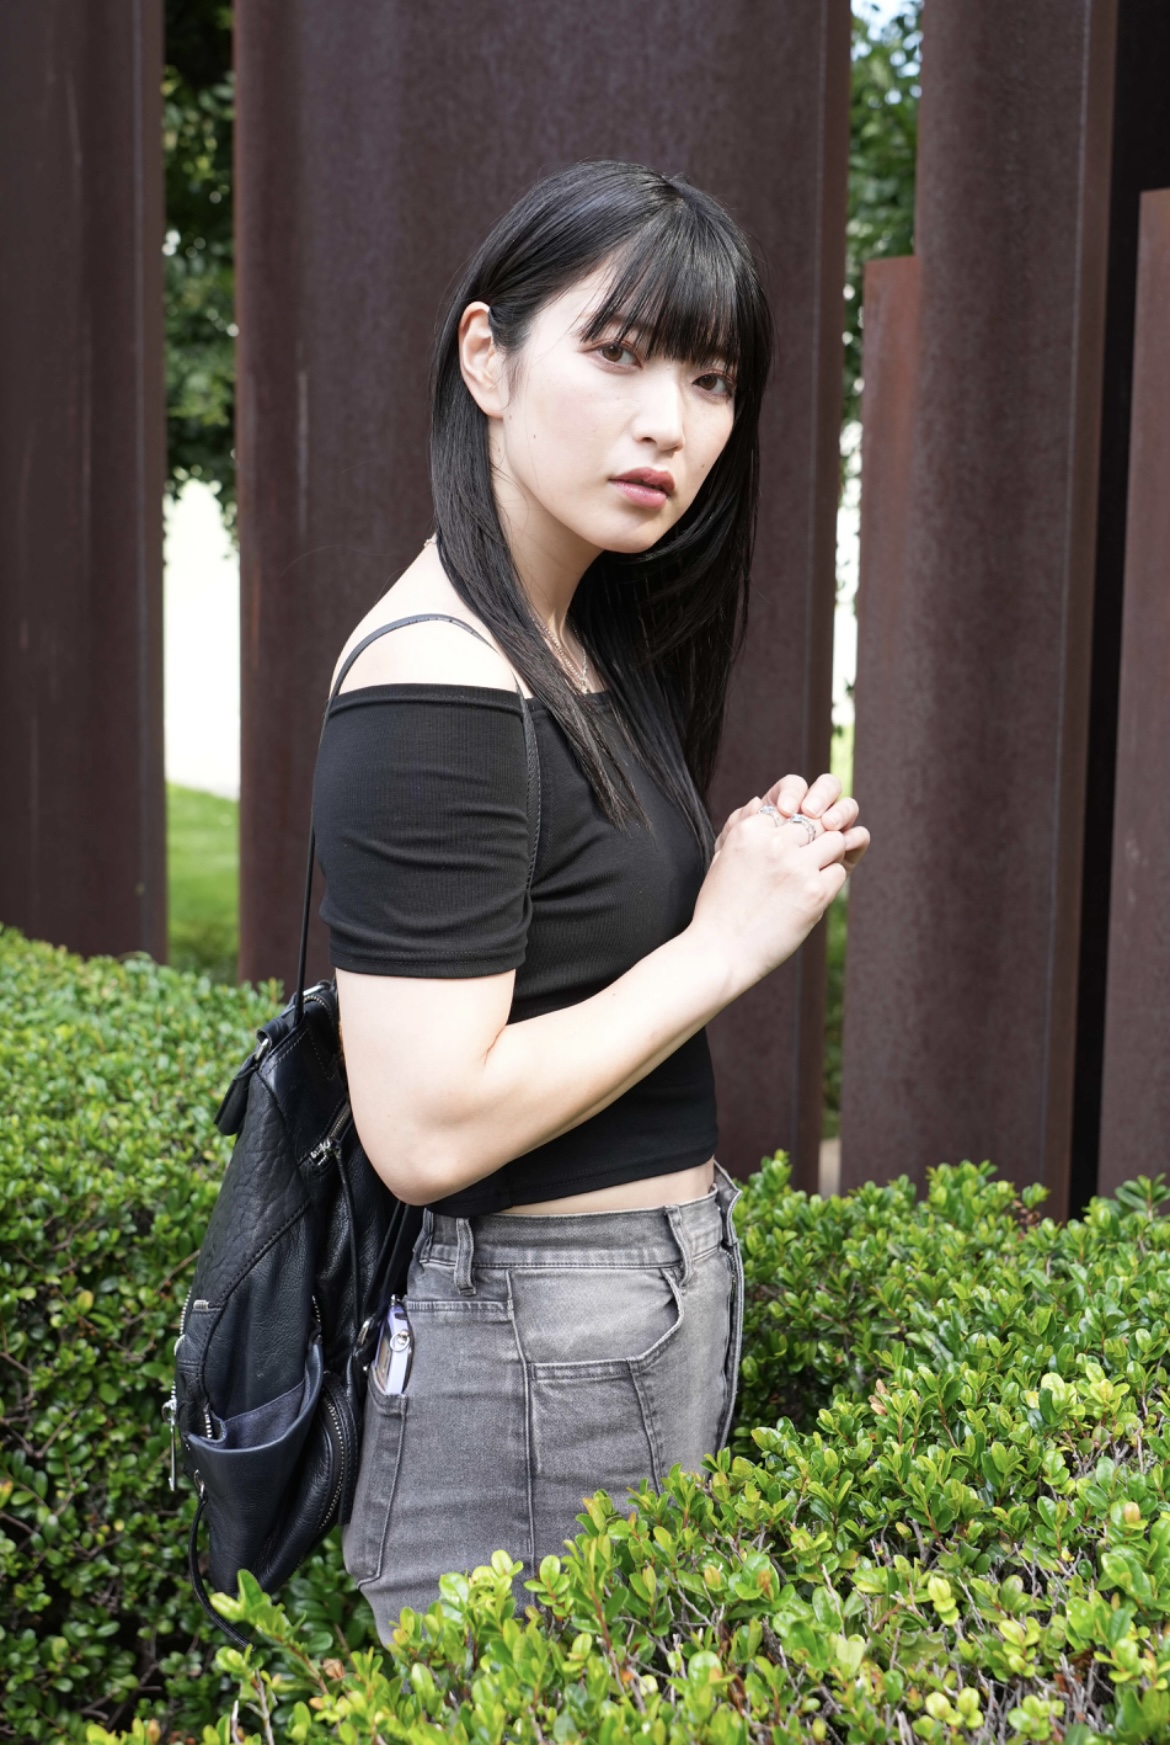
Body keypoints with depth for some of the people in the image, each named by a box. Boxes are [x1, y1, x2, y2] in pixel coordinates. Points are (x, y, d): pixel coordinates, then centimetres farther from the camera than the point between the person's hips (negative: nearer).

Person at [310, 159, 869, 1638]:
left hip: (664, 1280, 10)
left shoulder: (591, 644, 6)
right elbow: (429, 1130, -26)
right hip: (531, 1340, -9)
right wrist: (726, 940, -19)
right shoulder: (438, 693, -23)